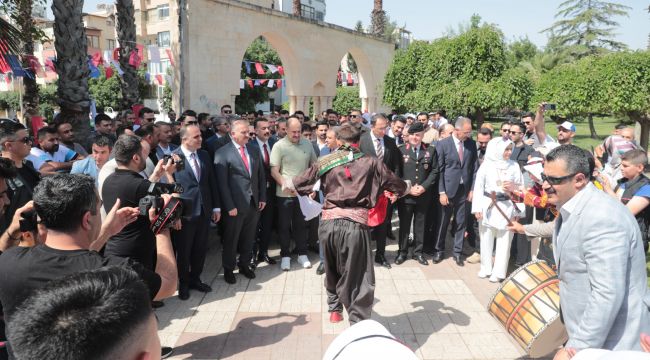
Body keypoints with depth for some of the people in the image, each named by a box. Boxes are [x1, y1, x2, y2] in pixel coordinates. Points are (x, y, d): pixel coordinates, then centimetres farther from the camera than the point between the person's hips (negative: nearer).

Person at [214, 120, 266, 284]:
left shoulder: (254, 152, 9)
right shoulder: (222, 153, -9)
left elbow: (261, 176, 13)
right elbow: (222, 183, -12)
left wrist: (262, 198, 5)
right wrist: (229, 206, -15)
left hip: (254, 203, 5)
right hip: (235, 205, -5)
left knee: (249, 238, 16)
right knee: (231, 239, 10)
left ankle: (244, 265, 34)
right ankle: (228, 269, 27)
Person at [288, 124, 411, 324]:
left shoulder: (326, 162, 10)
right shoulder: (371, 163, 7)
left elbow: (302, 181, 18)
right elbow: (396, 184, 16)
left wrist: (286, 184, 40)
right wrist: (408, 187, 40)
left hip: (329, 222, 3)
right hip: (355, 224, -3)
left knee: (332, 270, 25)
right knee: (359, 276, 3)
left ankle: (334, 309, 42)